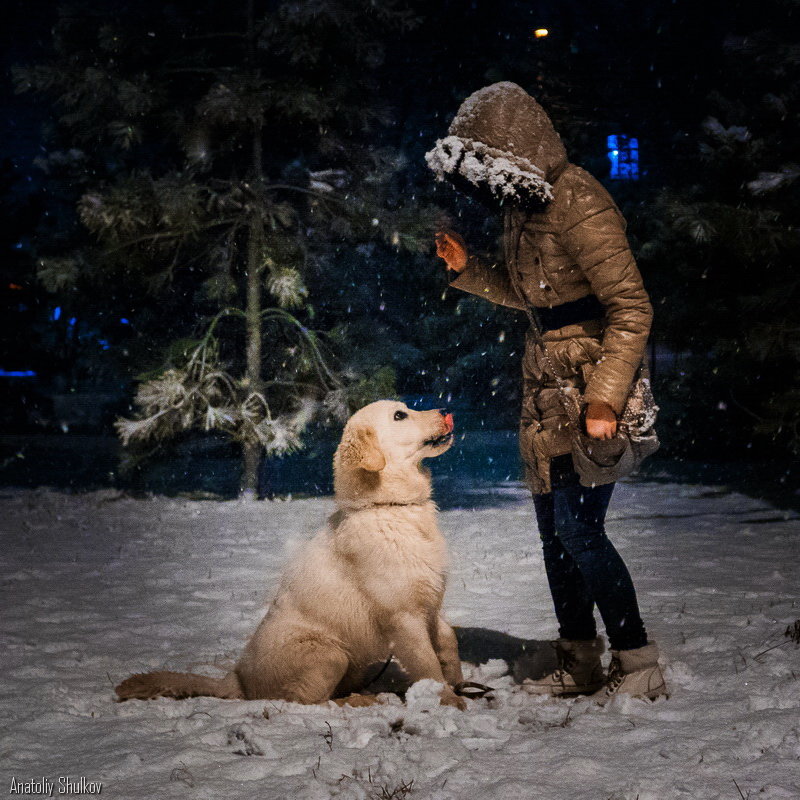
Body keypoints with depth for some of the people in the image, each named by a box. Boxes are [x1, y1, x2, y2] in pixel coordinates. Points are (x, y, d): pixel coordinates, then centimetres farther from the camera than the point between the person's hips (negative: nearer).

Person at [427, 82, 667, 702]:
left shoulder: (577, 203, -19)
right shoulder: (522, 202, 10)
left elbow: (631, 309, -21)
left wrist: (603, 399, -26)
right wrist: (469, 269, 6)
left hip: (590, 380, -9)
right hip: (546, 383, 9)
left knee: (577, 527, -12)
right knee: (554, 529, 11)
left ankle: (641, 666, 0)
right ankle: (579, 664, 22)